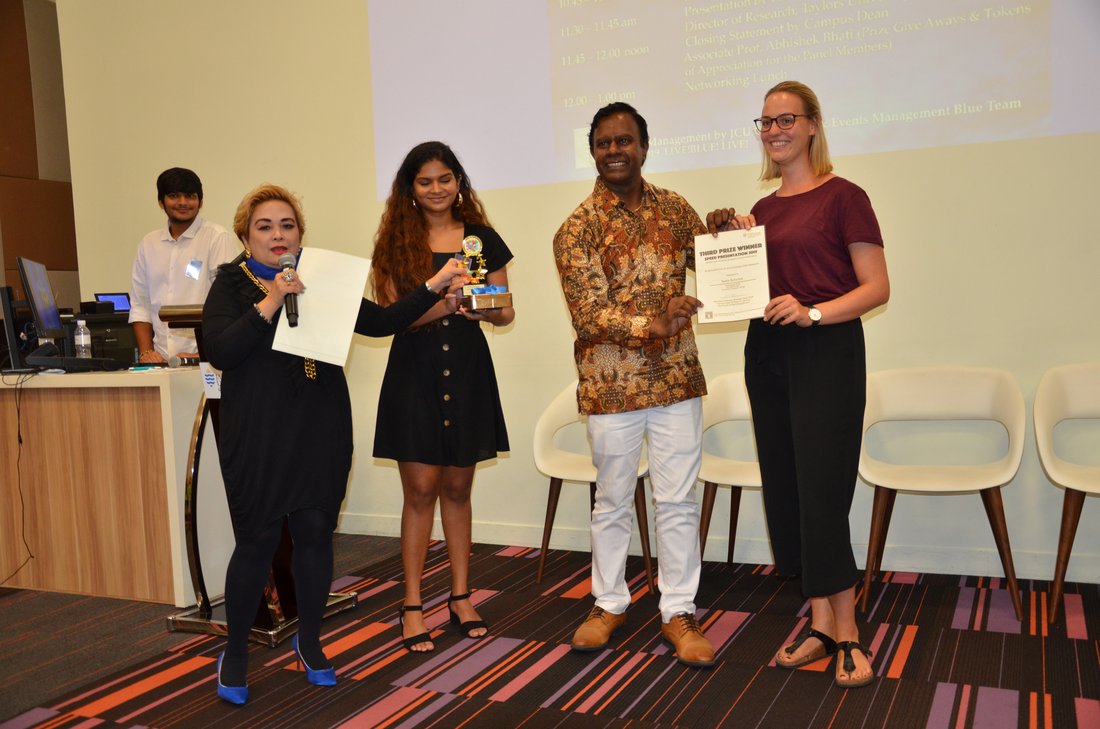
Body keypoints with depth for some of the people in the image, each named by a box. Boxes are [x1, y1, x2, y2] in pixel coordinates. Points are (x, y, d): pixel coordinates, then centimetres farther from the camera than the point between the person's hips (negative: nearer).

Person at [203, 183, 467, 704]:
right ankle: (235, 653, 20)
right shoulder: (231, 285, 1)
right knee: (257, 540, 0)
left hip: (321, 430, 3)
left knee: (315, 532, 8)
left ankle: (310, 641, 27)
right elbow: (219, 353, -14)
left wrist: (434, 287, -2)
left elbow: (380, 322, 5)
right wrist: (272, 301, -22)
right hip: (258, 433, -3)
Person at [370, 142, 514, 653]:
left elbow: (505, 312, 5)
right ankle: (412, 605, 10)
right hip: (415, 372, -2)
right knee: (420, 489, 0)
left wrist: (485, 309, -18)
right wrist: (442, 303, -23)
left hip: (467, 370, 2)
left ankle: (461, 597, 22)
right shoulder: (397, 242, 2)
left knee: (457, 487, 11)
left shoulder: (482, 239, 6)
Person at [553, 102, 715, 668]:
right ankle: (609, 604, 30)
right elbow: (589, 315, -13)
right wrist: (653, 325, -26)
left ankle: (678, 612, 21)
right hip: (611, 385, -2)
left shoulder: (674, 209, 6)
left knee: (677, 500, 8)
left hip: (676, 378, 3)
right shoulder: (577, 229, -7)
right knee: (612, 501, 12)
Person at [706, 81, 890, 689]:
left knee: (822, 490, -7)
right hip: (767, 354, 7)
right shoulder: (760, 210, 14)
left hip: (827, 352, -7)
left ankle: (847, 633, 8)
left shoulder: (843, 197, -5)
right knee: (785, 487, 7)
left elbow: (877, 287, -9)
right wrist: (734, 243, 4)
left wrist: (811, 313, -23)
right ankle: (821, 624, 18)